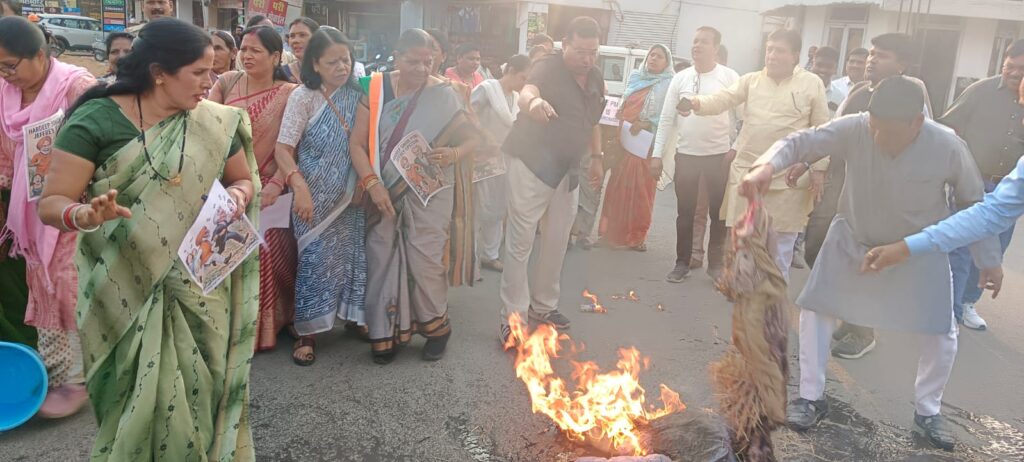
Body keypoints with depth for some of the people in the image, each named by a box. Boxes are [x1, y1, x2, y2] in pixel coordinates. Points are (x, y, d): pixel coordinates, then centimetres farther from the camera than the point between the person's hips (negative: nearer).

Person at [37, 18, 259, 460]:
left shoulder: (216, 122, -1)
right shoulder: (97, 119, -9)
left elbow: (243, 179, 12)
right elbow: (51, 203, -9)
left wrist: (236, 197, -11)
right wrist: (84, 216, -31)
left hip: (198, 287, 2)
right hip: (124, 289, -2)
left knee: (197, 388, 9)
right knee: (135, 394, 9)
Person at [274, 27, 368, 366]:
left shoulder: (353, 96, 2)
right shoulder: (303, 97, -11)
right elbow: (283, 150, -17)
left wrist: (374, 184, -13)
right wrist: (300, 188, -32)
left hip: (347, 196, 4)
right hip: (315, 196, -4)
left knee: (350, 255, 11)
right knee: (316, 259, -1)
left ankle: (352, 315, 30)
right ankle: (307, 333, 12)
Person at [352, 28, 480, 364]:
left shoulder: (445, 95, -3)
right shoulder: (376, 89, -1)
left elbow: (473, 138, 3)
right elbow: (358, 143, -1)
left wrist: (453, 154, -19)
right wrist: (373, 184, -14)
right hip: (384, 194, 2)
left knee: (426, 261, 0)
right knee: (382, 259, 4)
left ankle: (436, 324, 23)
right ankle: (385, 333, 18)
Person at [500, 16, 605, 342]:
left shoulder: (596, 79, 6)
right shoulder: (548, 68, -16)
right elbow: (526, 92, -38)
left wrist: (596, 158, 17)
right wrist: (533, 101, -61)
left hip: (567, 170, 7)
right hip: (531, 165, -7)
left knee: (556, 242, 15)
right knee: (520, 243, -4)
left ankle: (543, 306, 31)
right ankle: (512, 317, 3)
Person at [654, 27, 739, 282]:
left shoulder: (730, 77, -3)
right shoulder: (680, 78, 3)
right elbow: (667, 118, 4)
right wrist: (658, 154, 1)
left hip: (719, 155, -2)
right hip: (686, 154, 2)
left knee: (719, 212, 10)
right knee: (685, 212, 10)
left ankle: (716, 262, 25)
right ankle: (682, 262, 23)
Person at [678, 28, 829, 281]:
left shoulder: (812, 83, 0)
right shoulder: (751, 80, 5)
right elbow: (722, 100, -8)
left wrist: (819, 168, -2)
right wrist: (697, 102, -28)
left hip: (789, 175, -1)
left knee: (782, 239, 8)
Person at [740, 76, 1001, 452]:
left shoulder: (948, 147, -26)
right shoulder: (854, 129, -28)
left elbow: (975, 204, -11)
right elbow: (801, 141, -28)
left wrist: (990, 262, -5)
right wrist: (766, 166, -50)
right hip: (853, 238, 1)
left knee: (941, 332, 1)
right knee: (815, 308, -2)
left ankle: (927, 410, 27)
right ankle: (811, 397, 16)